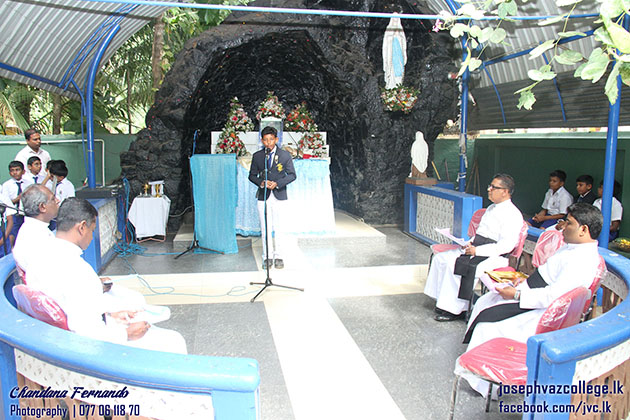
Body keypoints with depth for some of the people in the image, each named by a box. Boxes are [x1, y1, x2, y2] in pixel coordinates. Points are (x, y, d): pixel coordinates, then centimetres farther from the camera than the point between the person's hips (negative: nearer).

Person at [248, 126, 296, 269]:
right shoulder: (257, 156, 4)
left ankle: (278, 257, 11)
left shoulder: (285, 155, 0)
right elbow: (252, 175, 10)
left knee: (279, 228, 1)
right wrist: (261, 182, -11)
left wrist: (277, 183, -13)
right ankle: (267, 257, 13)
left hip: (279, 197, -1)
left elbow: (292, 175, 2)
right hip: (263, 197, 1)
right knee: (265, 229, 4)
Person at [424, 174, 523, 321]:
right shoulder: (491, 208, 19)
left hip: (494, 256, -10)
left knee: (455, 266, -28)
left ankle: (453, 310, -15)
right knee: (441, 258, -3)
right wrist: (470, 244, 3)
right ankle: (443, 300, 0)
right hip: (476, 249, 10)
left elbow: (505, 246, -20)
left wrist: (477, 251, -22)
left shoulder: (512, 215, -11)